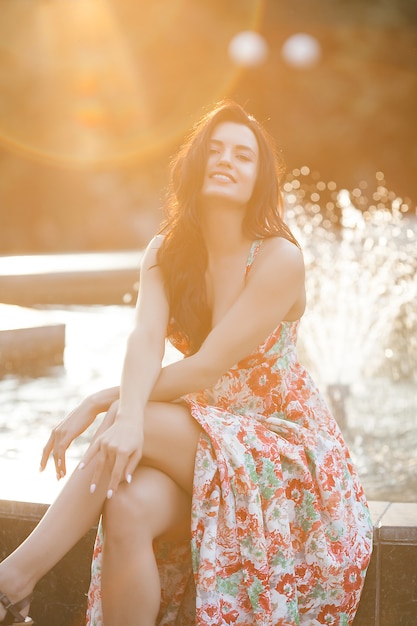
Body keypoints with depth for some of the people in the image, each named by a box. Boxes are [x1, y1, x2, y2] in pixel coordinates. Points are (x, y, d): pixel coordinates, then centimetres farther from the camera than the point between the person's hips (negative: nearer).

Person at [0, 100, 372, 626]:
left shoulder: (280, 258, -15)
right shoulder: (166, 252, 3)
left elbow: (207, 367, -20)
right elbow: (145, 340, -16)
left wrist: (101, 402, -20)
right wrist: (128, 413, -37)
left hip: (283, 440, -4)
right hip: (205, 435, 4)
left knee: (141, 428, -29)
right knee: (128, 506, -29)